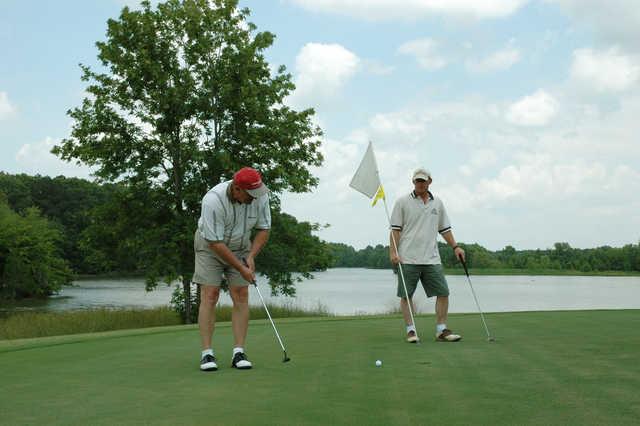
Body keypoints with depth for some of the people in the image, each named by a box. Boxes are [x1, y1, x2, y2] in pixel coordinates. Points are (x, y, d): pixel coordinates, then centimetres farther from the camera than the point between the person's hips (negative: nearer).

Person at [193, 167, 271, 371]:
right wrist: (241, 269, -26)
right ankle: (207, 353, -7)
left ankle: (239, 353, -4)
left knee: (241, 296, -5)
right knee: (210, 296, -11)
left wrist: (251, 256, -19)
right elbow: (216, 243, -29)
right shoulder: (213, 200, -34)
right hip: (210, 246, -4)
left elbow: (263, 229, -7)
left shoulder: (260, 195, -21)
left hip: (240, 247, 4)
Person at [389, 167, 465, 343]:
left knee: (443, 293, -1)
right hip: (408, 258, -3)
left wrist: (455, 247, 9)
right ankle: (411, 330, 8)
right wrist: (393, 252, -11)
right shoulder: (402, 202, 1)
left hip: (432, 259, 4)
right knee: (406, 295, 0)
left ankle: (441, 330, 7)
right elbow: (395, 229, -2)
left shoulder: (437, 203, 13)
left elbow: (445, 229, 19)